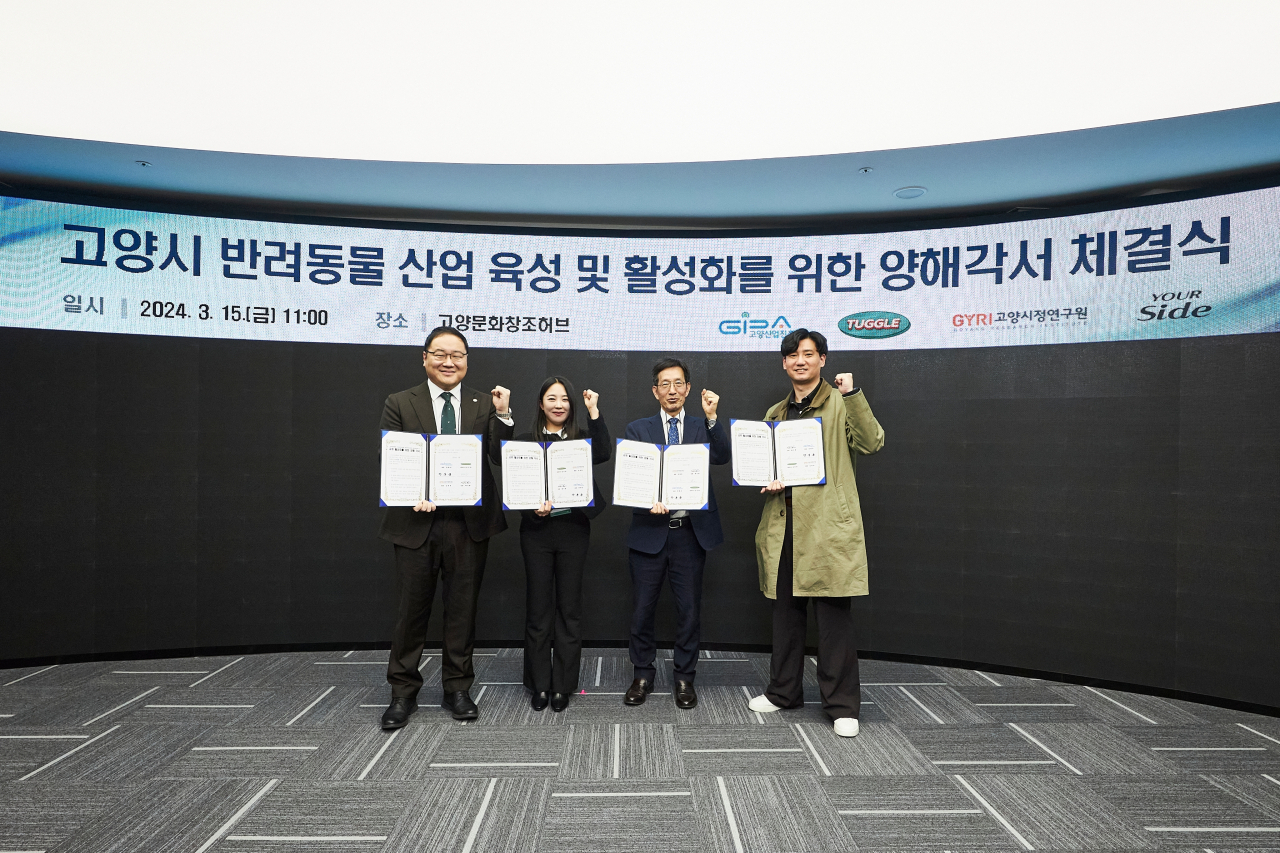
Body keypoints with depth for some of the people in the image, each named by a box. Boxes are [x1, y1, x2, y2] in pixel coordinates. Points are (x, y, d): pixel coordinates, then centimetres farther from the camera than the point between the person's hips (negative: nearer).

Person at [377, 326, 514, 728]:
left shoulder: (485, 405, 6)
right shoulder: (400, 404, 3)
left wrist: (504, 415, -16)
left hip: (469, 522, 1)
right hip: (417, 521, -1)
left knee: (462, 609, 11)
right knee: (412, 608, 8)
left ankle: (457, 688, 26)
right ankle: (403, 691, 24)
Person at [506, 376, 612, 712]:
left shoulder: (582, 440, 6)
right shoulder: (525, 441, 5)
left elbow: (604, 454, -15)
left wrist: (594, 412, -15)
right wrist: (533, 507, -16)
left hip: (573, 529, 0)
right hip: (537, 529, 0)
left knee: (569, 608, 5)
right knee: (538, 607, 6)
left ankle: (563, 685, 16)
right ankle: (539, 684, 18)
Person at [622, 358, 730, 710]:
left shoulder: (702, 427, 7)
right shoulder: (638, 429, 6)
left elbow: (722, 457, -11)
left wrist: (712, 417, -23)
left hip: (691, 532, 0)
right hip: (649, 531, 0)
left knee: (689, 608, 8)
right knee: (643, 609, 8)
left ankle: (684, 677, 24)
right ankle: (643, 675, 25)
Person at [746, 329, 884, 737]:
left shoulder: (840, 404, 0)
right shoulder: (775, 414, 18)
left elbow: (872, 442, -14)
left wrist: (852, 393, -21)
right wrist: (767, 481, 2)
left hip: (828, 524, -5)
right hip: (784, 526, 6)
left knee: (834, 617, -2)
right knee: (785, 612, 14)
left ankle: (842, 705, 10)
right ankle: (784, 691, 29)